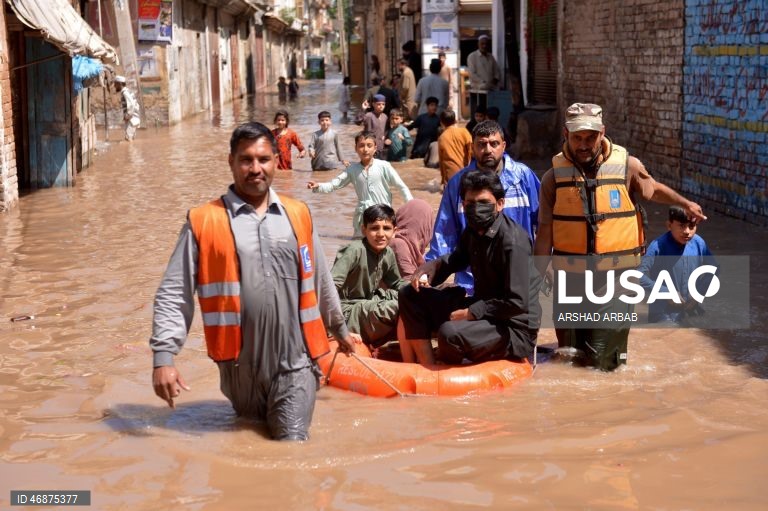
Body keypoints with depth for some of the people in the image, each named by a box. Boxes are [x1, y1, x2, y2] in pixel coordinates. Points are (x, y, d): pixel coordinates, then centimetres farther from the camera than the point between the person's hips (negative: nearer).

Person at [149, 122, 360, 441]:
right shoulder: (204, 221, -4)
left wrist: (339, 328, 28)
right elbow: (174, 294, -4)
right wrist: (163, 355, -13)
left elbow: (321, 281, 19)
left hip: (295, 363, 1)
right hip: (241, 365, -1)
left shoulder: (298, 215, 6)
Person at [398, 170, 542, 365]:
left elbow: (517, 303, -26)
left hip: (514, 328, -9)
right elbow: (457, 259, 25)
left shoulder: (513, 242, -23)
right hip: (482, 309, 9)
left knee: (451, 333, -36)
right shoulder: (473, 230, 3)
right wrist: (430, 268, 3)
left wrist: (471, 312, -20)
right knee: (411, 296, 5)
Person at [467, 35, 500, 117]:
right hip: (477, 90, -5)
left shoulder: (491, 57, 15)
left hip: (490, 91, 5)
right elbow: (472, 74, -9)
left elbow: (497, 72, 16)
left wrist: (495, 79, -7)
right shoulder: (472, 56, 0)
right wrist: (484, 83, -18)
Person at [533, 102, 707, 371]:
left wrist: (685, 203, 4)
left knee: (604, 361, -5)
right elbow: (545, 233, 2)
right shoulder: (554, 177, -1)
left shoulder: (627, 166, -3)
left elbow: (653, 189, 17)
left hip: (614, 277, -2)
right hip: (570, 276, 2)